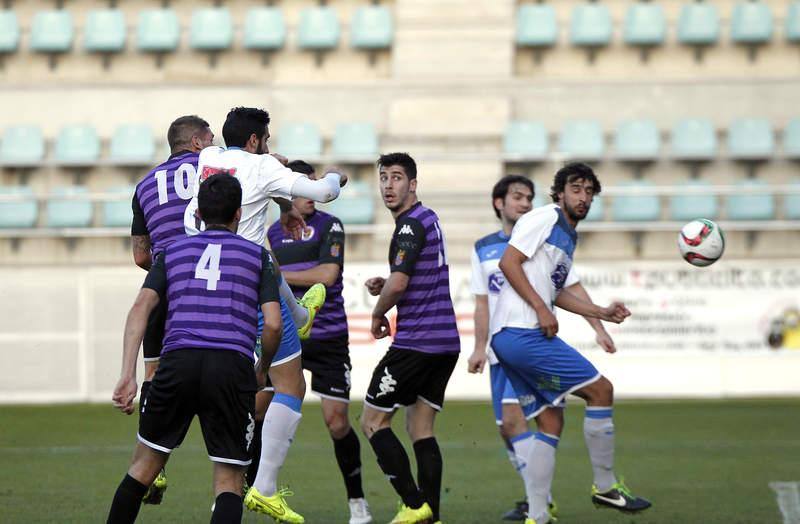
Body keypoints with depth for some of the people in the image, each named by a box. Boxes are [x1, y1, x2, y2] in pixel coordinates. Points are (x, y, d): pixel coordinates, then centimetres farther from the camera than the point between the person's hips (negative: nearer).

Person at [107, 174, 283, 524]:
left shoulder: (172, 252, 21)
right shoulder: (258, 255, 17)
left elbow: (141, 308, 6)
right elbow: (272, 324, 5)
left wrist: (128, 376, 1)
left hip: (178, 363, 1)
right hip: (233, 367, -1)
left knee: (144, 465, 18)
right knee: (229, 483, 6)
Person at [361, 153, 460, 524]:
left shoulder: (411, 225, -13)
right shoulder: (428, 219, 17)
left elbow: (398, 284, -22)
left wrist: (378, 313, -2)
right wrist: (383, 286, 11)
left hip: (416, 341, -9)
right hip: (446, 343, 9)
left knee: (373, 422, 0)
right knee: (421, 429, 9)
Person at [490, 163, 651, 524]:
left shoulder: (568, 235, 23)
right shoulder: (545, 218, -6)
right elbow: (509, 262, -15)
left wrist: (601, 313, 22)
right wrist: (542, 309, -17)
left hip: (509, 338, 10)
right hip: (523, 333, -10)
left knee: (551, 419, 9)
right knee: (601, 389, -6)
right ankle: (605, 486, 3)